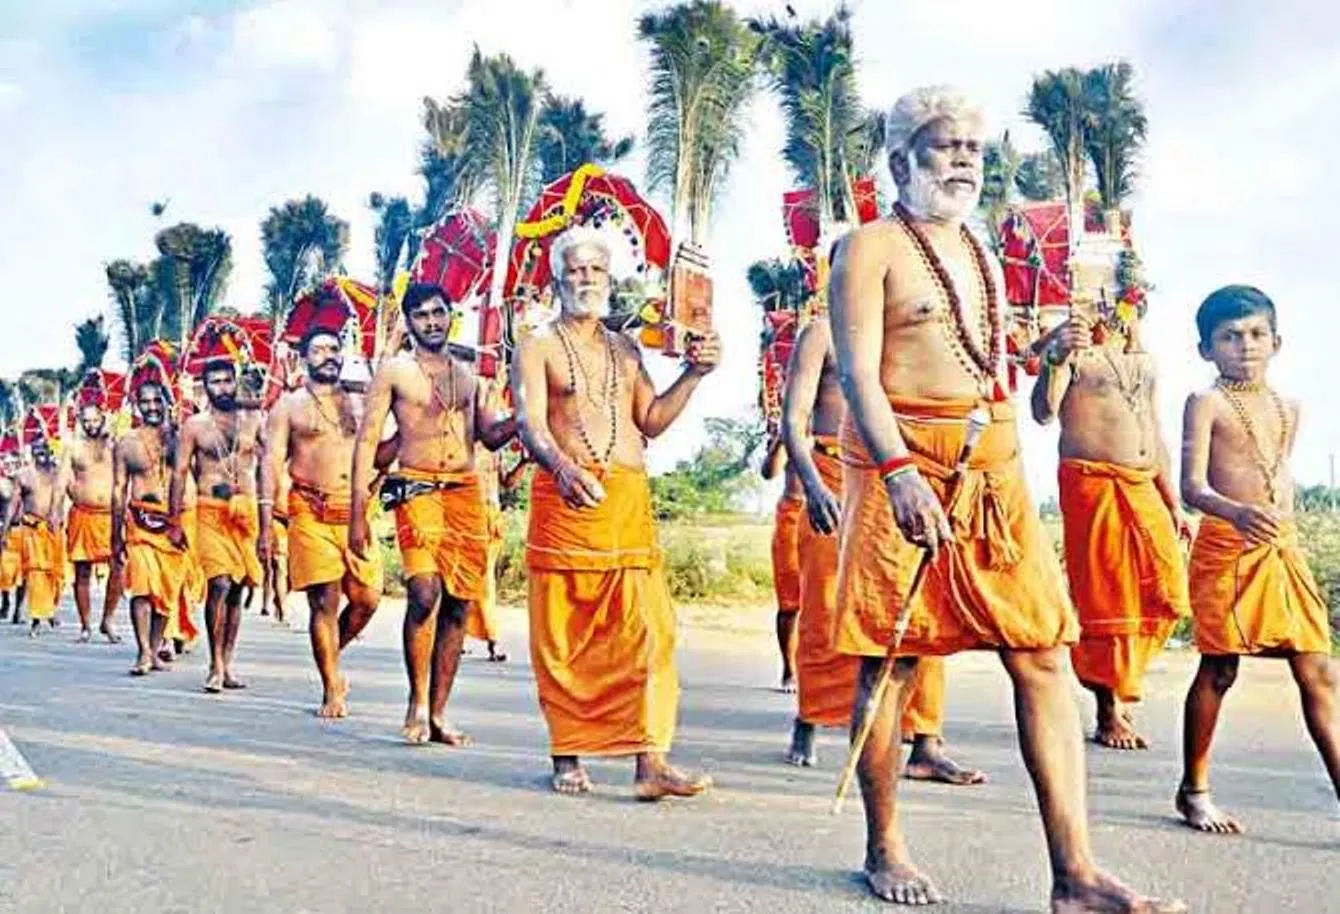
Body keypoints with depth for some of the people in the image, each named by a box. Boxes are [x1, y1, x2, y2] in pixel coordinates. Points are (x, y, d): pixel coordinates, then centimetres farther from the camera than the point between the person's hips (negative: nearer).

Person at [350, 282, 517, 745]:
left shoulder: (467, 375, 19)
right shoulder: (394, 371, 6)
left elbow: (491, 435, 20)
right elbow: (367, 442, 2)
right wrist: (358, 513, -5)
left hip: (467, 492, 4)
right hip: (418, 489, -4)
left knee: (458, 604, 1)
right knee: (425, 593, -21)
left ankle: (437, 714, 10)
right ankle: (417, 701, -3)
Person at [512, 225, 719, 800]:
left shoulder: (625, 349, 22)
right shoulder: (538, 347, 7)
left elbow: (651, 421, 18)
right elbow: (529, 422, -9)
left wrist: (693, 374, 5)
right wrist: (563, 466, -30)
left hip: (630, 499, 4)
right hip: (565, 495, -3)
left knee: (647, 628, -7)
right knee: (562, 636, 2)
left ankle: (650, 761, -8)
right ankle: (567, 757, 14)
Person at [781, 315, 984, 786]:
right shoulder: (822, 333, 4)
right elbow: (793, 420, -6)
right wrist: (811, 483, -22)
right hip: (835, 479, -4)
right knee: (825, 616, 1)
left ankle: (925, 746, -2)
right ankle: (806, 724, 21)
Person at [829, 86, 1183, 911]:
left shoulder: (984, 257, 21)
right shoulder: (872, 248, -1)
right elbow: (858, 372, -13)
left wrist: (1006, 465, 17)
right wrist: (899, 472, -26)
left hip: (996, 471, 7)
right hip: (902, 464, -6)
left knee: (1044, 657, -1)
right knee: (892, 659, 1)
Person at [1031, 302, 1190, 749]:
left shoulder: (1143, 362, 20)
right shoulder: (1071, 347, -2)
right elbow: (1044, 411, -18)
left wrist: (1173, 503, 19)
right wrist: (1055, 360, -37)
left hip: (1145, 490, 7)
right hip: (1092, 485, -6)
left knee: (1165, 595, 1)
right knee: (1105, 599, -3)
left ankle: (1118, 685, 21)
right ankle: (1109, 714, 9)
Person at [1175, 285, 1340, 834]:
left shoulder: (1288, 409, 14)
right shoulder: (1206, 404, -4)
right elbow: (1192, 486, -16)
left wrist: (1284, 528, 19)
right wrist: (1238, 512, -33)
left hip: (1283, 551, 6)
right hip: (1225, 547, -5)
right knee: (1218, 671, 0)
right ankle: (1194, 791, 15)